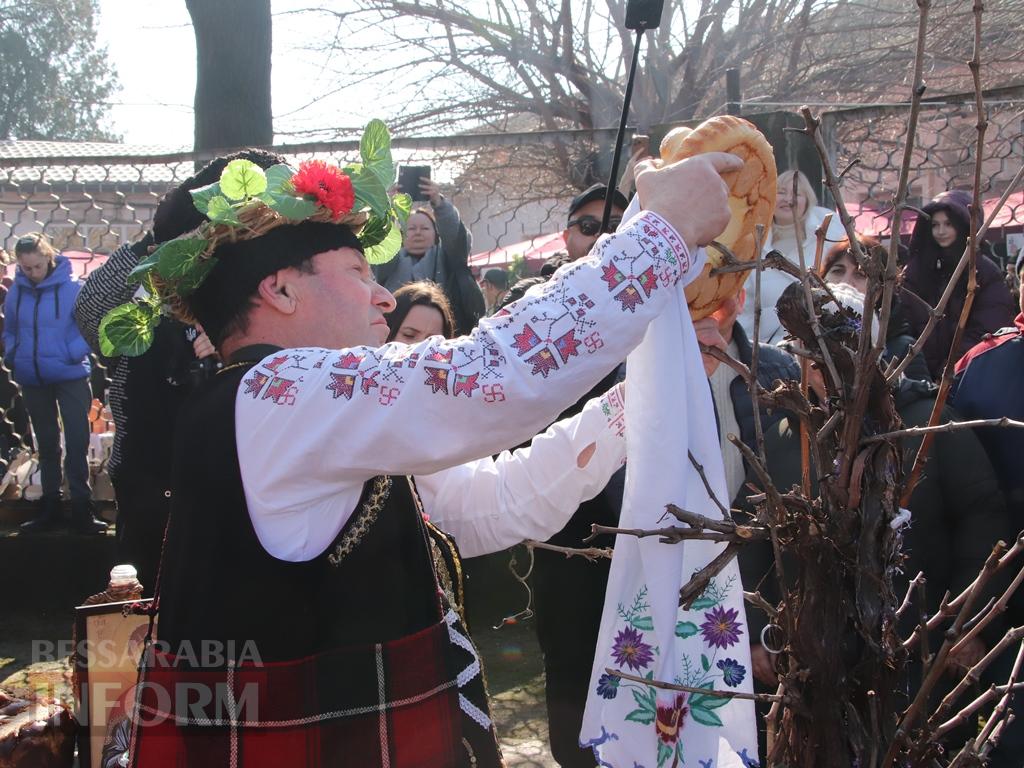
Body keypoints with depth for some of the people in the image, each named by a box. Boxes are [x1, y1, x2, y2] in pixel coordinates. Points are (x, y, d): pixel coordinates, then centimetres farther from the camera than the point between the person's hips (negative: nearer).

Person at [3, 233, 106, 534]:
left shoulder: (72, 288, -11)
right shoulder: (16, 292, 1)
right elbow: (9, 329, 14)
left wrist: (74, 354, -20)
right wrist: (12, 355, -2)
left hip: (70, 377, -4)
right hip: (32, 380, 4)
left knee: (77, 443, -3)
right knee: (47, 444, 15)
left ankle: (82, 510, 4)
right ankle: (49, 506, 25)